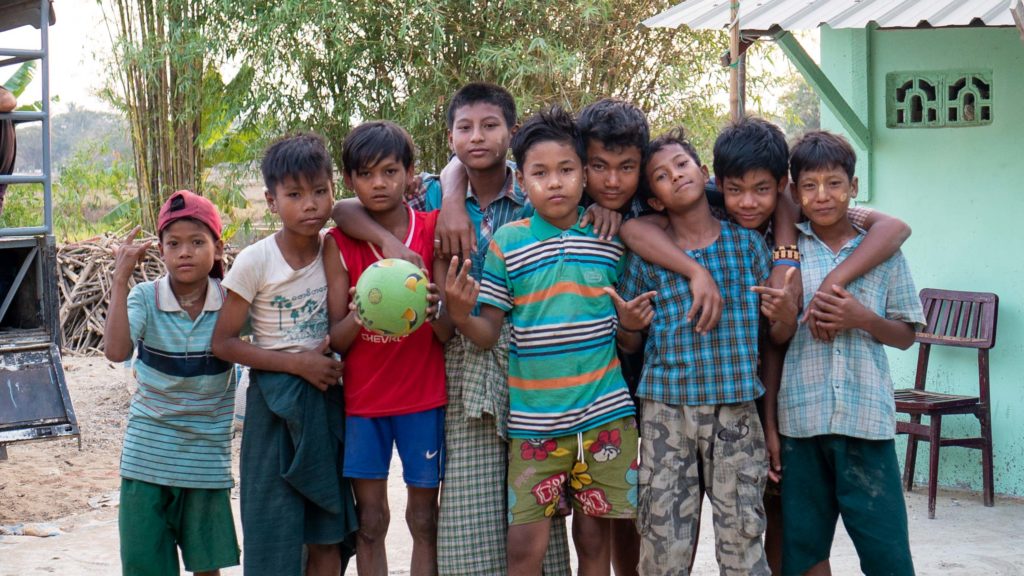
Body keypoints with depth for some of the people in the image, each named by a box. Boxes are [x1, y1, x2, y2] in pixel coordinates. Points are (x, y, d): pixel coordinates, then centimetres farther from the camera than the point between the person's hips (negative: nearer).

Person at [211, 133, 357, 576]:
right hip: (276, 400, -4)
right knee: (275, 537, -1)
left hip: (326, 398, 4)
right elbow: (223, 343, -9)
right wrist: (298, 362, -15)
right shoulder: (255, 262, -11)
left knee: (328, 538, 7)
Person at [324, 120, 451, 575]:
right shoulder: (338, 244, -1)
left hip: (423, 395, -1)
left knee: (424, 516, 5)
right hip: (361, 397, 1)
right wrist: (358, 317, -25)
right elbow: (335, 340, -3)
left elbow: (449, 333, -6)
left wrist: (433, 311, -29)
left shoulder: (433, 231, -3)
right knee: (370, 518, 5)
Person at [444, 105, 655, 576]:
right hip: (533, 420, -1)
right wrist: (460, 316, -21)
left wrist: (630, 323, -7)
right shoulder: (506, 242, 0)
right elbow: (488, 334, 0)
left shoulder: (610, 240, 4)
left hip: (605, 413, 1)